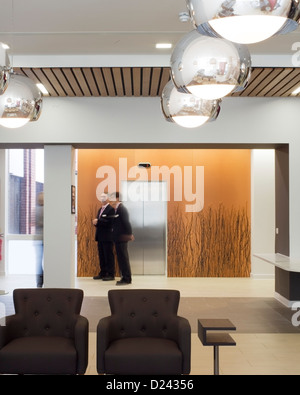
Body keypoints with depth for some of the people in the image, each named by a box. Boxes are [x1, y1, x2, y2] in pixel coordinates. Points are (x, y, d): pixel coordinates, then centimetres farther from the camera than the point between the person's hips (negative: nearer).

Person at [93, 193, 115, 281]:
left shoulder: (111, 209, -9)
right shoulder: (100, 209, 18)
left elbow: (109, 222, -20)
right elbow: (98, 221, 18)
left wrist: (98, 221, -18)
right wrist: (95, 222, -5)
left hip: (107, 236, -8)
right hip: (100, 237, 8)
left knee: (109, 256, -4)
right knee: (101, 256, 12)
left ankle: (111, 274, 1)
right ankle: (103, 273, 19)